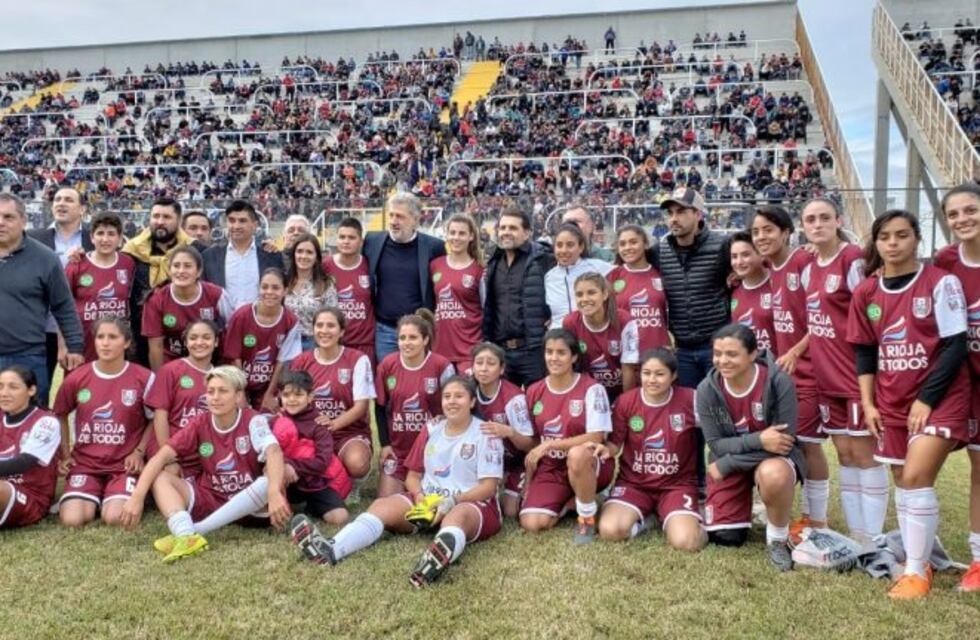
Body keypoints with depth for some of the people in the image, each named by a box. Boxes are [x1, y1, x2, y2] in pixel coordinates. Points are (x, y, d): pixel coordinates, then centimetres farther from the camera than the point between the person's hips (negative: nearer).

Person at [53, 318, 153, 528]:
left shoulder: (143, 378, -6)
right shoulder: (76, 379, 0)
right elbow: (60, 416, 16)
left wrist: (139, 452, -7)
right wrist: (65, 454, 8)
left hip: (124, 464, -2)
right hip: (85, 463, 2)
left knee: (115, 519, -24)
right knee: (72, 520, -19)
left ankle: (122, 497, 12)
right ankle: (92, 499, 15)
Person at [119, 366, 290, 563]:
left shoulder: (253, 421, -14)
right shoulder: (200, 424, -4)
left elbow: (274, 454, -32)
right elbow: (161, 457, -12)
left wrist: (274, 493, -51)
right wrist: (137, 496, -27)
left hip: (247, 502, -3)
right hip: (208, 499, 3)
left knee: (274, 479, -33)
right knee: (160, 477, -16)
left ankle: (195, 530, -33)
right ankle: (187, 536, -44)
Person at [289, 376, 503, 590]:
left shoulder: (485, 434, -4)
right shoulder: (431, 428, 11)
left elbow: (489, 487, -10)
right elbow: (413, 475, 14)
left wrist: (452, 501, -24)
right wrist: (419, 496, -9)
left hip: (472, 503, -5)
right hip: (429, 501, 5)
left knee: (458, 515, -41)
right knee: (383, 504, -21)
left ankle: (441, 556, -76)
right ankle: (330, 549, -47)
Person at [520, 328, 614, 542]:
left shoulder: (591, 389, -13)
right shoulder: (534, 392, 3)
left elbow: (595, 438, -19)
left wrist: (549, 445, -20)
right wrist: (529, 481, 5)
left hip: (588, 465, -4)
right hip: (550, 468, 4)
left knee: (576, 454, -40)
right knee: (531, 524, -18)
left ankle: (587, 517, -14)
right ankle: (568, 502, 14)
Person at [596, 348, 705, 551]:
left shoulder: (690, 399, -10)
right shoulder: (626, 401, -5)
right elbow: (616, 443, 3)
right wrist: (606, 449, -20)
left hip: (677, 484, -2)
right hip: (634, 483, 2)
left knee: (685, 542, -26)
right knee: (609, 530, -23)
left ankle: (670, 519, 11)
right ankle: (643, 517, 11)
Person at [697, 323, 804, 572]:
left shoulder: (779, 383, -25)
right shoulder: (707, 389, -15)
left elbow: (786, 440, -24)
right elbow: (716, 444, -13)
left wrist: (725, 465, -23)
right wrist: (758, 440, -32)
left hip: (773, 455, -3)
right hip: (729, 462, 3)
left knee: (773, 475, -40)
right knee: (724, 538, -1)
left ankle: (777, 539, -10)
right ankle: (745, 509, 34)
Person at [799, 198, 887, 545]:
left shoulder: (853, 259, -12)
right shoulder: (809, 267, 10)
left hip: (856, 373, -7)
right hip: (826, 376, 7)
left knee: (864, 454, 0)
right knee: (845, 454, 12)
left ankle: (871, 538, 10)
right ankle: (855, 534, 22)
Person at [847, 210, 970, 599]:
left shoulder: (941, 283, -9)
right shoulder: (866, 293, 3)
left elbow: (955, 347, -11)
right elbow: (864, 352, 8)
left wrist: (926, 399, -15)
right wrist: (868, 403, 1)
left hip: (939, 397, -5)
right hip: (891, 401, 5)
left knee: (916, 477, -15)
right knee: (902, 481, 10)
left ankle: (917, 571, -2)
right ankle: (917, 561, 24)